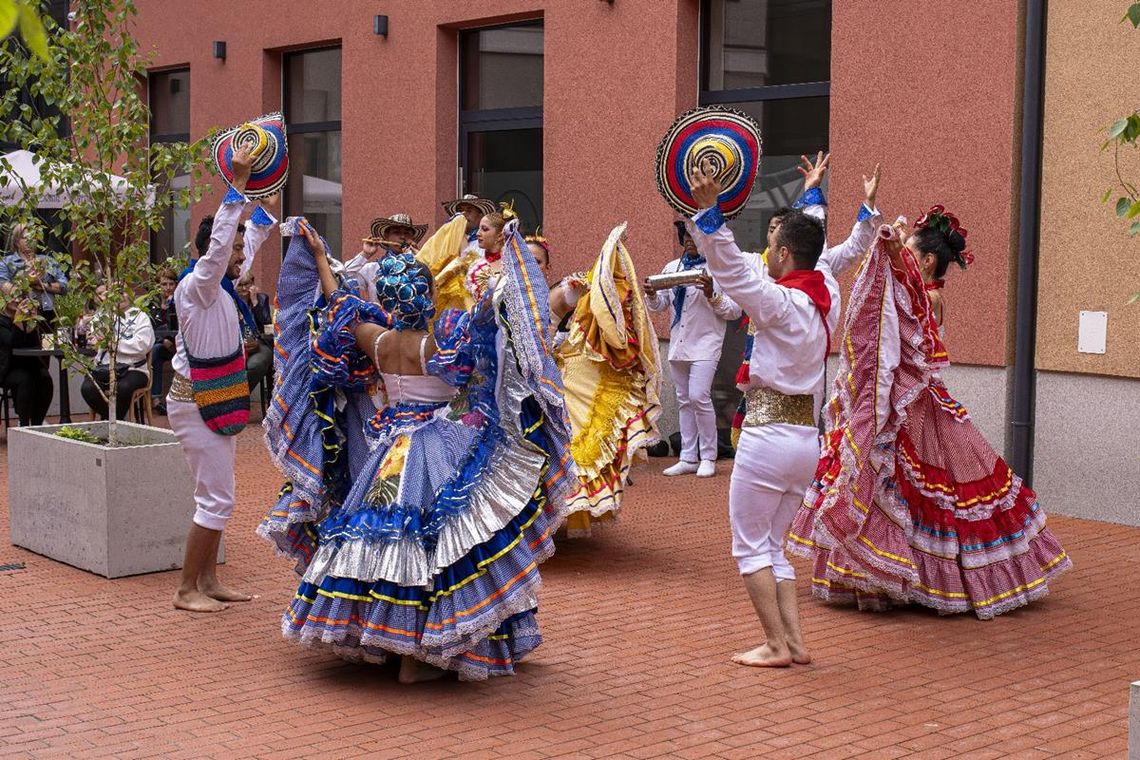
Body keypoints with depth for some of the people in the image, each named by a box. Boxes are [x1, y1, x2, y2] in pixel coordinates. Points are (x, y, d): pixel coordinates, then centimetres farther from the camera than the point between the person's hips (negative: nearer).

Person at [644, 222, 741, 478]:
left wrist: (712, 295, -22)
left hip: (705, 344, -6)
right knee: (684, 401, 9)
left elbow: (735, 311, -8)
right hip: (678, 344, 6)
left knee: (699, 397, -16)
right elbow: (660, 305, 16)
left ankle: (708, 457, -3)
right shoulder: (671, 268, 11)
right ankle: (688, 458, 15)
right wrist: (652, 295, -5)